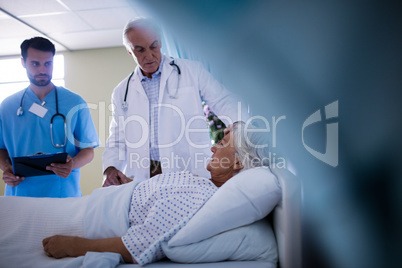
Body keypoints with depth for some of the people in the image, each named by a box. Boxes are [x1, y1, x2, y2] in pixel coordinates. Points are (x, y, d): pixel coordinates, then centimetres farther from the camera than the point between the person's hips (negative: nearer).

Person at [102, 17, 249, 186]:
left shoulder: (192, 71, 8)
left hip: (190, 175, -2)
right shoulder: (122, 92, 17)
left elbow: (225, 103, 2)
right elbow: (117, 142, 18)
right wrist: (110, 169, -1)